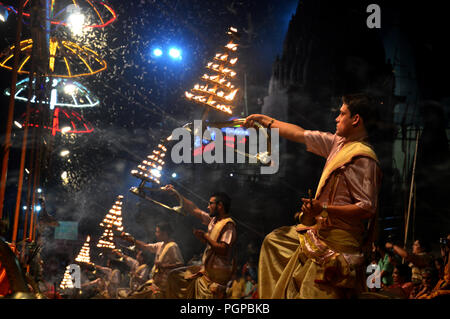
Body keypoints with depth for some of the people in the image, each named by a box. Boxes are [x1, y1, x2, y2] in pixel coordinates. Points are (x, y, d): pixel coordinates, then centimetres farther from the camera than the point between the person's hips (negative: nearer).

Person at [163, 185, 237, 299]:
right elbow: (194, 209, 16)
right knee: (175, 275, 17)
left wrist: (205, 236, -17)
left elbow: (223, 250, -26)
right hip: (205, 269, 10)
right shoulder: (213, 220, 10)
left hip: (216, 274, -10)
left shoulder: (228, 225, -17)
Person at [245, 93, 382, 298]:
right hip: (320, 230, 11)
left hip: (336, 240, -11)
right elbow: (300, 134, 16)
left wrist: (324, 209, -27)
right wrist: (264, 119, 21)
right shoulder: (339, 143, 7)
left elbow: (367, 208, -24)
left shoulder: (363, 157, -20)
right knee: (274, 240, 26)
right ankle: (276, 293, 34)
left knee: (314, 293, -9)